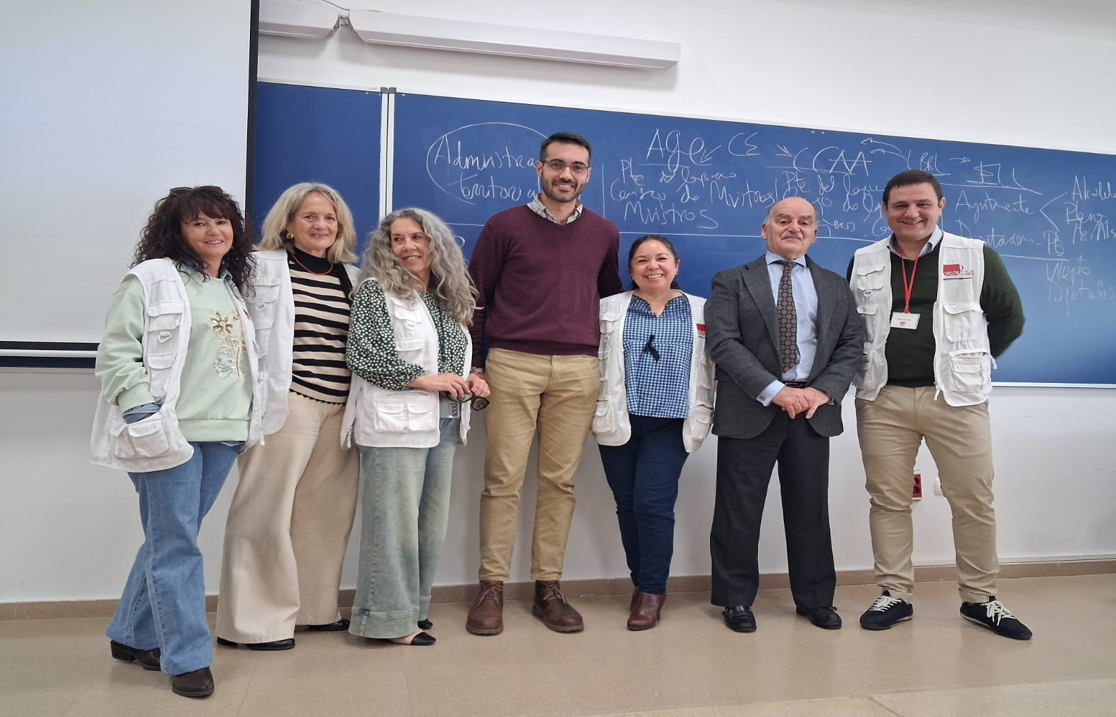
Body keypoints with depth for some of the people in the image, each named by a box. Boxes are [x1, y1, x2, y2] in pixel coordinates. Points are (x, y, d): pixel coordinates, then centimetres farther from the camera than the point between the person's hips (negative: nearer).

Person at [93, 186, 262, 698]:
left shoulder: (234, 288, 17)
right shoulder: (151, 280, -5)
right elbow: (115, 353, -10)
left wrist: (250, 418, 18)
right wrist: (144, 411, -18)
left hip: (223, 433, 7)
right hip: (170, 431, -7)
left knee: (170, 539, 15)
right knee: (176, 545, -1)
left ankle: (133, 635, 31)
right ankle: (188, 657, 9)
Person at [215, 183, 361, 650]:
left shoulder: (351, 276, 17)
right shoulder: (264, 267, 3)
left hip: (340, 408, 5)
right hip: (287, 403, -5)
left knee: (327, 511, 9)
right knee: (266, 512, -1)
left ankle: (314, 607, 23)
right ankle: (252, 621, 9)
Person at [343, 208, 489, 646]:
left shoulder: (449, 299, 16)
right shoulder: (376, 291, -3)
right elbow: (362, 356, -12)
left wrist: (470, 382, 3)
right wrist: (424, 379, -14)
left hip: (443, 425, 7)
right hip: (396, 424, -6)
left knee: (432, 521, 10)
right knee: (396, 520, -3)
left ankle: (414, 607, 23)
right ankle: (390, 617, 9)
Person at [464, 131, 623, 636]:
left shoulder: (604, 233, 13)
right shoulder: (505, 226, 4)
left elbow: (611, 297, 22)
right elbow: (475, 299, 7)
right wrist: (474, 365, 2)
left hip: (578, 370, 3)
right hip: (512, 364, -2)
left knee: (560, 480, 5)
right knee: (503, 479, -2)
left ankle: (548, 589, 14)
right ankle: (491, 589, 8)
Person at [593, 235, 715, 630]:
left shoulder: (701, 311, 8)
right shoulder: (610, 309, 7)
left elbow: (711, 368, 7)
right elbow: (592, 360, 4)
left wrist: (702, 415, 1)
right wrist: (596, 408, -2)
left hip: (671, 423, -1)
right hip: (619, 421, 2)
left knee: (653, 503, -8)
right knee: (627, 505, 6)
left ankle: (651, 590, 7)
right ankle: (643, 584, 22)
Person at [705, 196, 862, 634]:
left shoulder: (836, 288, 16)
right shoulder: (732, 283, 4)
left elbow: (851, 345, 9)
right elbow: (724, 344, -7)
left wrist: (824, 390, -9)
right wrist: (774, 391, -17)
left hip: (814, 409, 3)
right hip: (750, 410, -3)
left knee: (811, 508, 10)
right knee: (739, 510, 2)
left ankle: (815, 599, 25)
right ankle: (736, 599, 17)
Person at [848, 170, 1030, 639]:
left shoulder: (976, 257, 1)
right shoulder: (864, 263, 8)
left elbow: (1009, 317, 10)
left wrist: (974, 362, 9)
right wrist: (866, 369, 10)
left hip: (956, 396, -1)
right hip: (882, 398, 2)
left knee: (973, 500, 4)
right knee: (888, 500, 5)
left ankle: (980, 599, 20)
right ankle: (894, 595, 17)